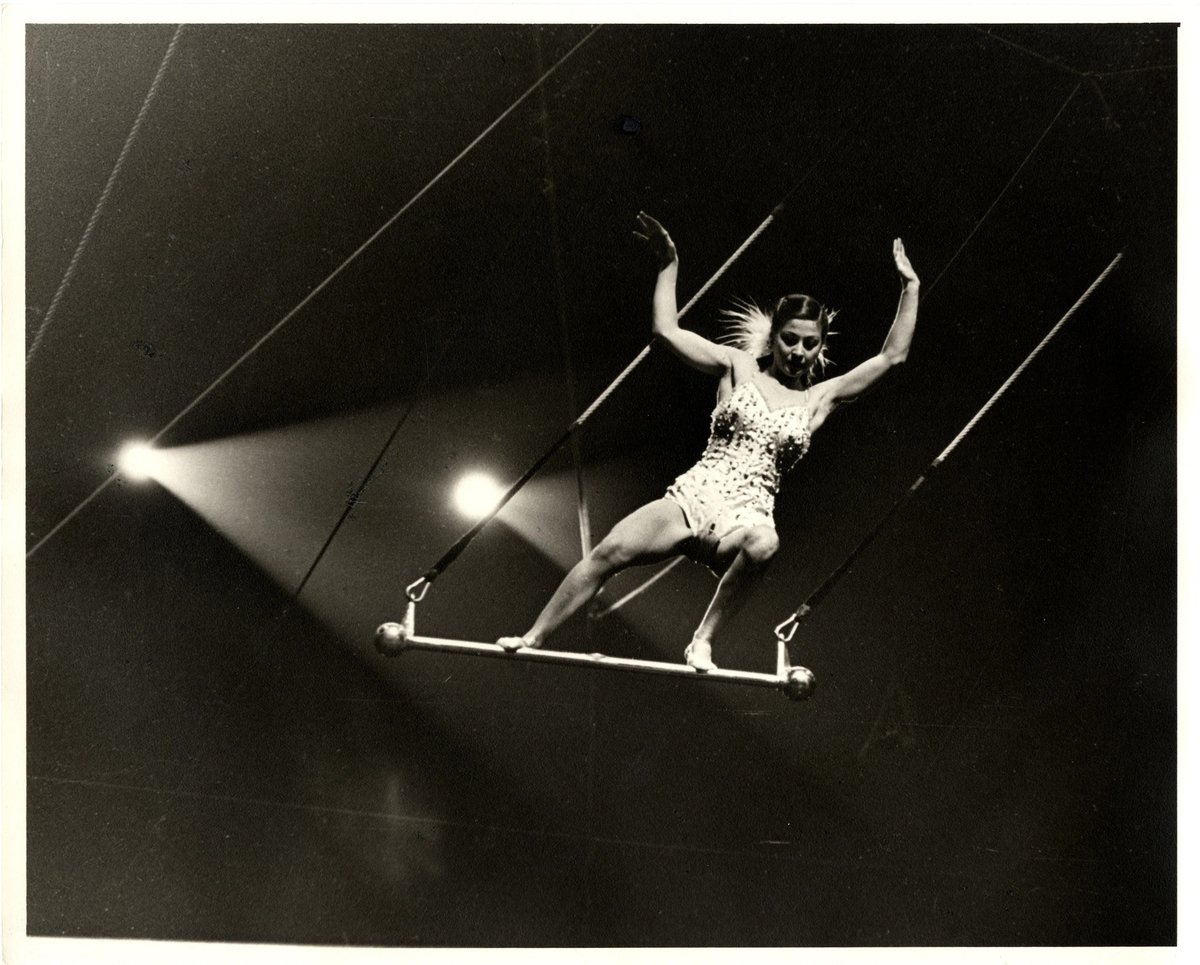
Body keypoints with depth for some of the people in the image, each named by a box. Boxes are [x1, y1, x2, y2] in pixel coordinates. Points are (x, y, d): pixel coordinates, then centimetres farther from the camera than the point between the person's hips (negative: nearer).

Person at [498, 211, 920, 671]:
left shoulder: (819, 400, 13)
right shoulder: (737, 367, 12)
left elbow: (891, 356, 11)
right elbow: (667, 331, 7)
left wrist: (910, 288, 9)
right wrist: (669, 265, 7)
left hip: (745, 517, 0)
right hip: (694, 497, 1)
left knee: (763, 543, -40)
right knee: (609, 552, -21)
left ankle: (703, 640, -26)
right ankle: (532, 638, -9)